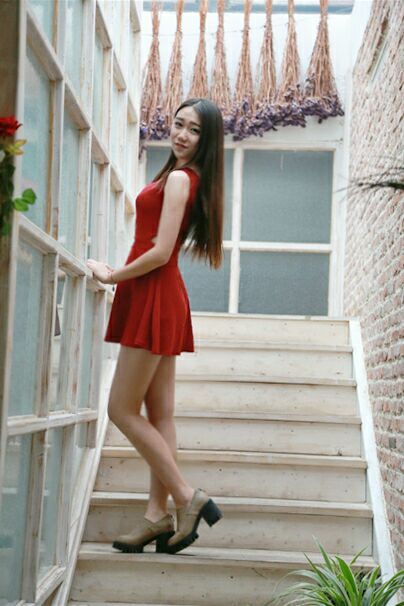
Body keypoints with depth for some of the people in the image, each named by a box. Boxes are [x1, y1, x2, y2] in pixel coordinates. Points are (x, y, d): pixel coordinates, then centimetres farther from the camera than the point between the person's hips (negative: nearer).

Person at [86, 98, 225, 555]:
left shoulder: (179, 178, -12)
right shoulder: (187, 177, 16)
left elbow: (161, 252, -18)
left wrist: (111, 276, -5)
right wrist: (119, 273, 12)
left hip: (154, 299, -10)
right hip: (162, 299, 10)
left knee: (122, 409, -5)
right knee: (158, 413, 7)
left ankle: (188, 498, -4)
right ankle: (158, 516, 10)